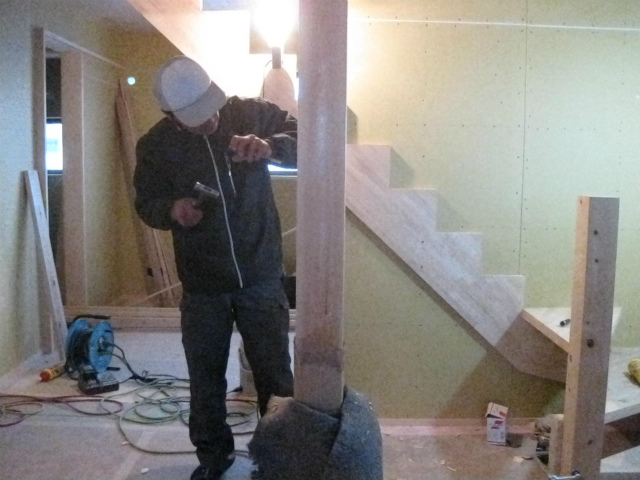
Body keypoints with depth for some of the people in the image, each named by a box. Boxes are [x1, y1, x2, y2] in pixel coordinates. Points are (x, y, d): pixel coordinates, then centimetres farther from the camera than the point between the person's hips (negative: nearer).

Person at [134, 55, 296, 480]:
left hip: (261, 276, -1)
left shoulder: (251, 114, -8)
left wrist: (270, 146, -30)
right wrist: (172, 209, -20)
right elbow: (147, 203, 4)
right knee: (205, 377, 14)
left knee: (276, 374, 6)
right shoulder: (155, 146, -4)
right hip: (202, 285, 2)